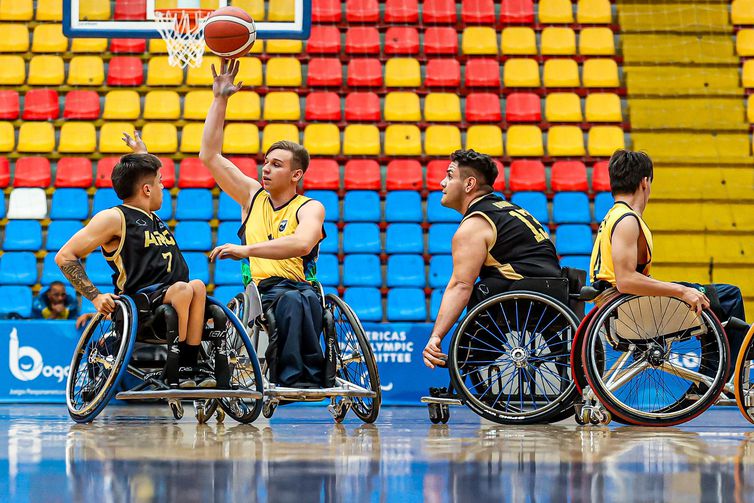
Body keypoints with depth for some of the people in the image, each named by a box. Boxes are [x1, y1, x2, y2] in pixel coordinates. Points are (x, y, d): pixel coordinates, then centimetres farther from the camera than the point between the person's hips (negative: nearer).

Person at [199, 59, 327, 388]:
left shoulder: (310, 208, 6)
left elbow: (302, 243, -18)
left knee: (306, 299, -40)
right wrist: (220, 100, 15)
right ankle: (302, 381, -44)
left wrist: (247, 249, -25)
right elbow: (209, 155, 18)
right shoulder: (253, 196, 20)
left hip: (301, 289, -2)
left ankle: (297, 379, -46)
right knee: (291, 300, -36)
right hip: (260, 291, 2)